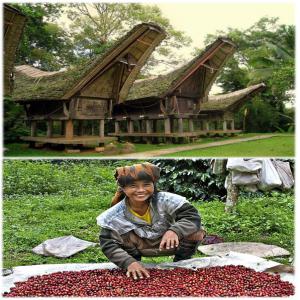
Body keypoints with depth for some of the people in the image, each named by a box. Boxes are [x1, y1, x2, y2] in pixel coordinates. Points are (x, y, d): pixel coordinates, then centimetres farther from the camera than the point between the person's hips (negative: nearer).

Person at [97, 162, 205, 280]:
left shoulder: (166, 200, -30)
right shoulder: (115, 215, -24)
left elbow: (192, 216, -32)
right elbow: (107, 244, -23)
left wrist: (175, 231, -52)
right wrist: (128, 262, -37)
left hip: (170, 242, 0)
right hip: (140, 247, 1)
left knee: (195, 232, -26)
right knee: (115, 232, -26)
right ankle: (133, 269, -1)